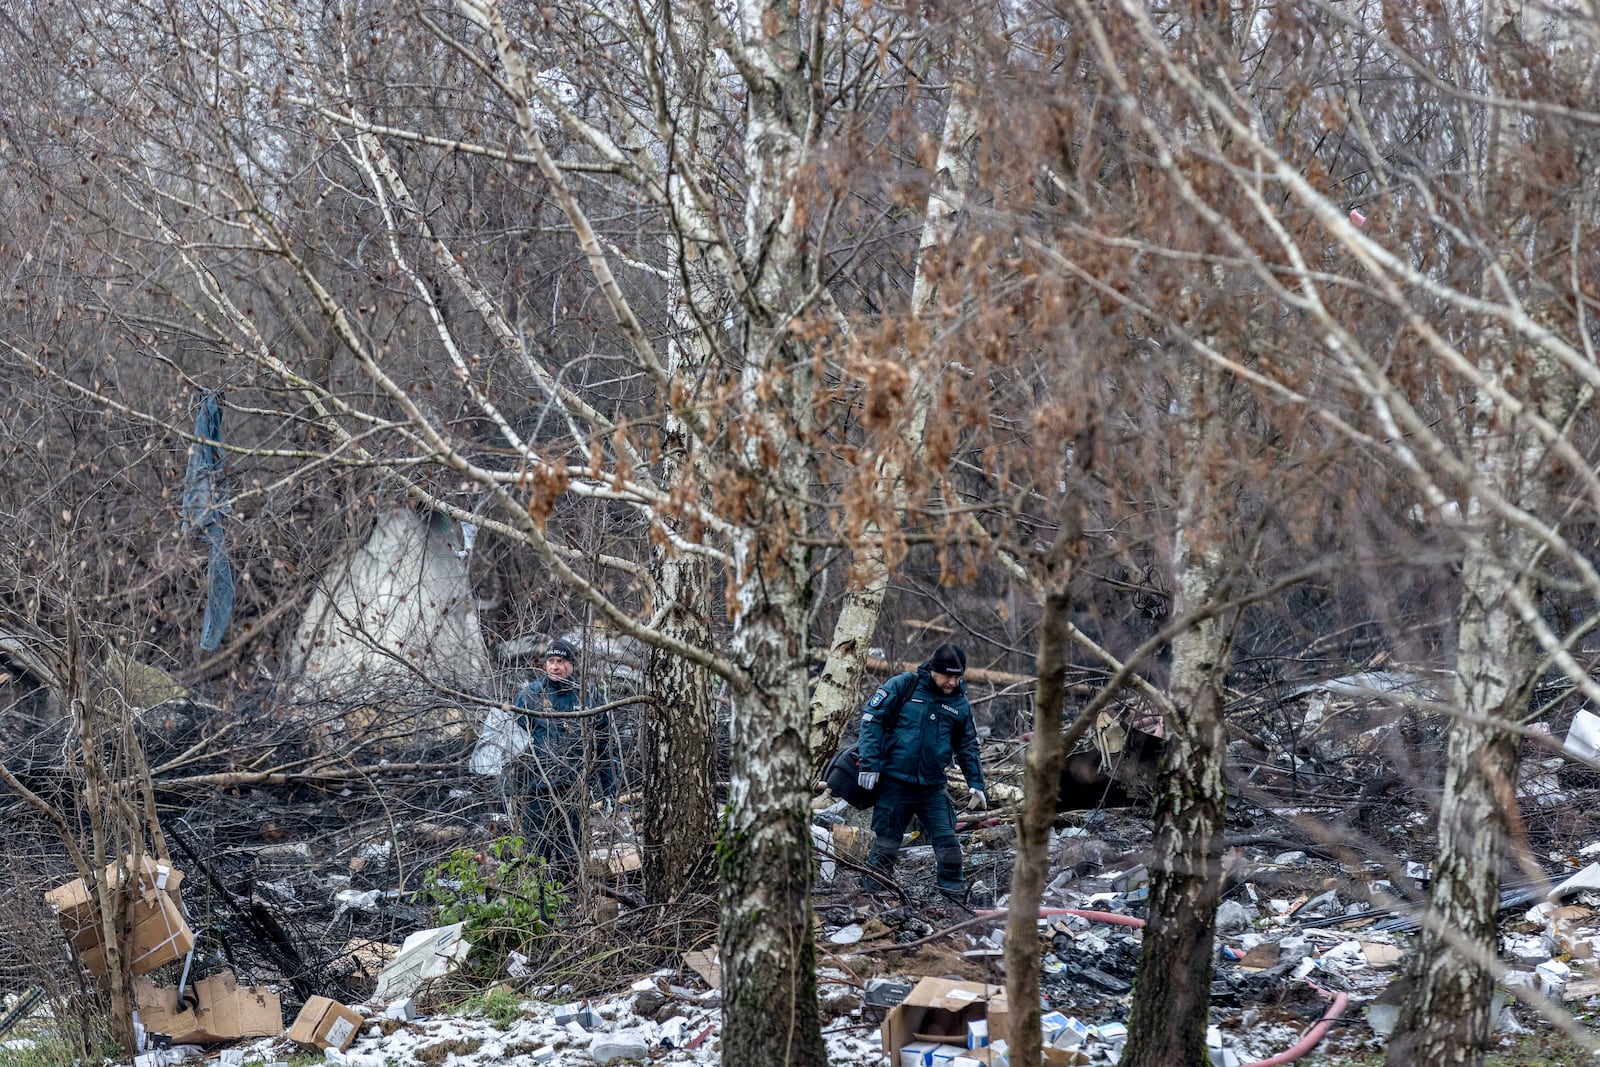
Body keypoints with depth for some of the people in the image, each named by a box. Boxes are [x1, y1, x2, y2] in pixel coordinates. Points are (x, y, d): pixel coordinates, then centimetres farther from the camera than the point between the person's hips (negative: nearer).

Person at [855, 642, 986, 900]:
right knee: (885, 844, 2)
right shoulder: (902, 686, -6)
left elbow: (968, 747, 16)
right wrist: (870, 763, -12)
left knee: (948, 842, -5)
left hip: (933, 786, 3)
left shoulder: (960, 703, 6)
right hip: (895, 783, -3)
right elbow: (872, 719, -6)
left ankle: (955, 900, 4)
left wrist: (976, 785, 10)